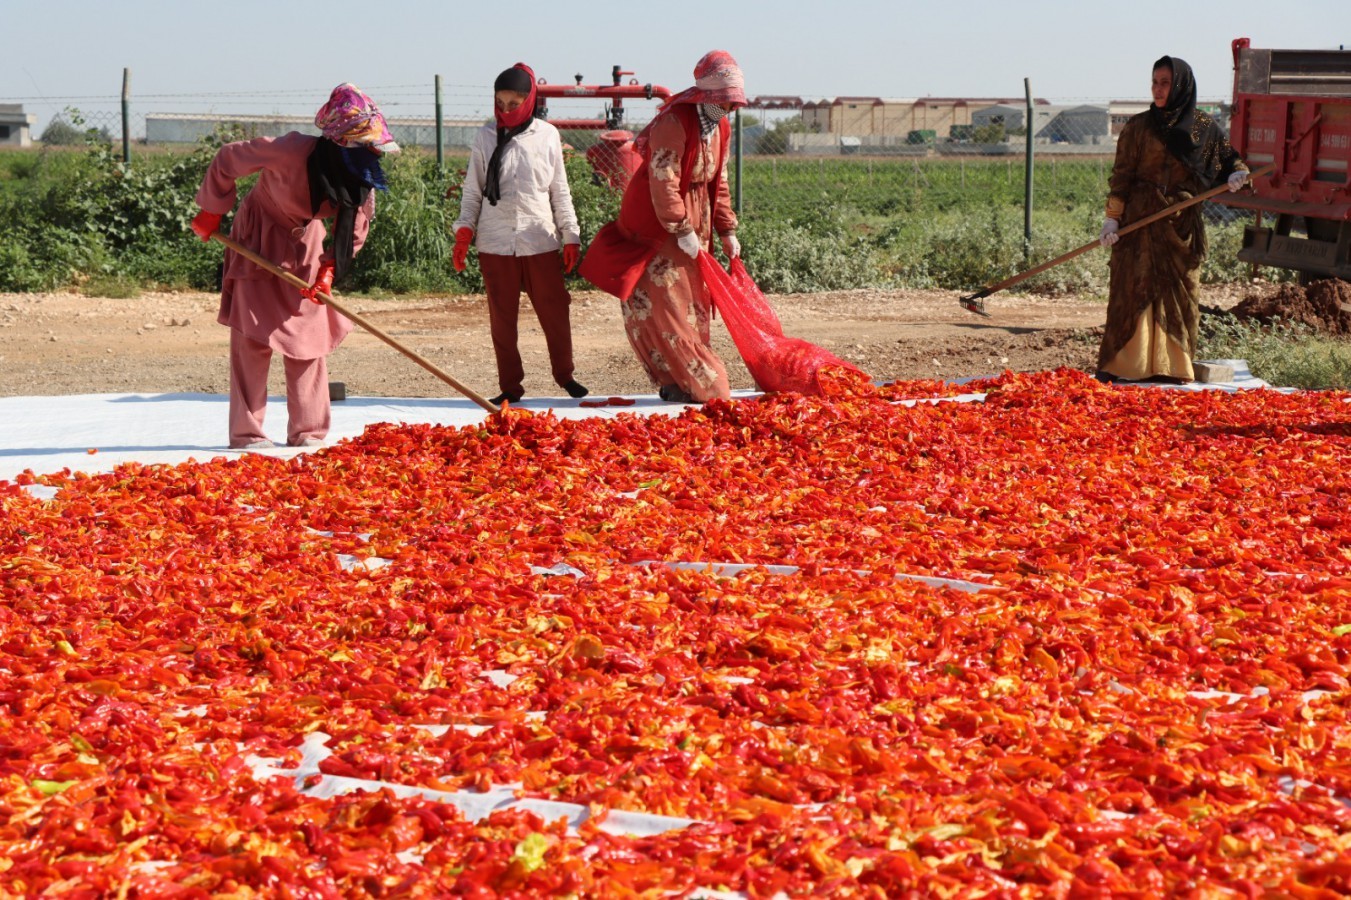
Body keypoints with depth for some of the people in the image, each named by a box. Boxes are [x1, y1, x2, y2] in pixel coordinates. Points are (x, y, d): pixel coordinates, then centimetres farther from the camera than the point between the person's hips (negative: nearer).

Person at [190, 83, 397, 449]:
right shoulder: (292, 151, -34)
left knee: (310, 334, 3)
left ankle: (307, 432, 10)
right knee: (254, 337, -6)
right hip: (259, 238, -5)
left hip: (305, 245, 5)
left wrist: (329, 269, -17)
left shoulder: (364, 182, -18)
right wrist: (212, 211, -10)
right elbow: (227, 160, -21)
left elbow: (354, 230, -4)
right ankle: (246, 433, 1)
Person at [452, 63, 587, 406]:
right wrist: (464, 232, -1)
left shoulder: (547, 136, 4)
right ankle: (510, 386, 15)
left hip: (540, 242, 0)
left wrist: (571, 236, 8)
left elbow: (560, 191, 9)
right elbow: (472, 190, 9)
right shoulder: (485, 137, 4)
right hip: (495, 245, 1)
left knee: (554, 313, 3)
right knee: (502, 318, 5)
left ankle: (564, 375, 22)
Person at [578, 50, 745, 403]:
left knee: (694, 306, 10)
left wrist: (726, 230, 11)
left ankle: (680, 382, 17)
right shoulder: (674, 122, -20)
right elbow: (663, 182, -24)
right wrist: (682, 230, -22)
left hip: (693, 226, 9)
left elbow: (718, 184, 17)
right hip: (656, 227, -9)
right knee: (664, 307, -8)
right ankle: (681, 384, -5)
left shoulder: (719, 128, 8)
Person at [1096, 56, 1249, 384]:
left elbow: (1228, 158, 13)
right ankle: (1120, 366, -1)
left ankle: (1172, 366, 10)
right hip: (1141, 224, -2)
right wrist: (1112, 218, -7)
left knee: (1180, 294, 3)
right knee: (1133, 292, -5)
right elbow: (1122, 174, 1)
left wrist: (1237, 174, -11)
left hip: (1183, 225, 2)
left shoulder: (1204, 128, 5)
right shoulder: (1138, 127, 2)